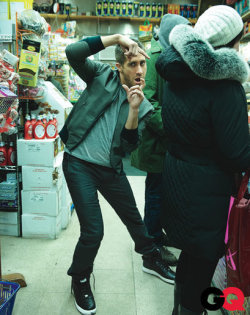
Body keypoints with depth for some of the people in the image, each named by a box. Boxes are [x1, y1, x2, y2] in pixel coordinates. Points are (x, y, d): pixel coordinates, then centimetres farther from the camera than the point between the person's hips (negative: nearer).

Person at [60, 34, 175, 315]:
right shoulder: (103, 76, -1)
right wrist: (117, 38, -18)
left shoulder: (144, 106, 3)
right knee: (93, 231, -7)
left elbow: (128, 147, -7)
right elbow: (73, 52, -16)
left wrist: (133, 110, -21)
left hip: (111, 169, 4)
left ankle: (151, 259, 47)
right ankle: (79, 279, 22)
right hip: (79, 163, -3)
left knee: (134, 218, 19)